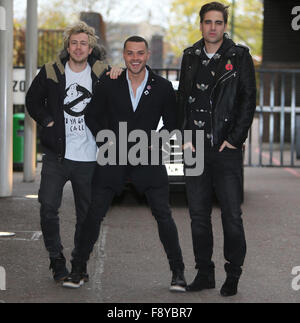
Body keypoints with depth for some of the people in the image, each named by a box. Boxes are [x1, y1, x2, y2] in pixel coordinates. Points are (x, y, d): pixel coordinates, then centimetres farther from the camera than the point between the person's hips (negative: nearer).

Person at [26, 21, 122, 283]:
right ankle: (57, 259, 7)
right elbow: (33, 101, 15)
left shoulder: (102, 73, 4)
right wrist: (48, 122, 1)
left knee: (87, 215, 6)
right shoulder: (51, 72, 4)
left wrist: (119, 76, -4)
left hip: (89, 158, 1)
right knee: (48, 207, -11)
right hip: (56, 155, 0)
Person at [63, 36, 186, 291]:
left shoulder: (163, 87, 1)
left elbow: (172, 124, 7)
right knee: (94, 213, -2)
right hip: (113, 159, 1)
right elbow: (92, 117, 8)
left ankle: (178, 273, 7)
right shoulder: (109, 85, 1)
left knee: (163, 215, -6)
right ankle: (78, 269, 11)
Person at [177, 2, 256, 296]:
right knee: (198, 215, 7)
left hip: (227, 149, -4)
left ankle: (233, 275, 11)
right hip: (195, 149, 4)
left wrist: (235, 138, -9)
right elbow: (182, 98, 14)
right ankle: (204, 273, 18)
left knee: (231, 215, -2)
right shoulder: (190, 57, 11)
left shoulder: (239, 56, 0)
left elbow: (248, 99, -3)